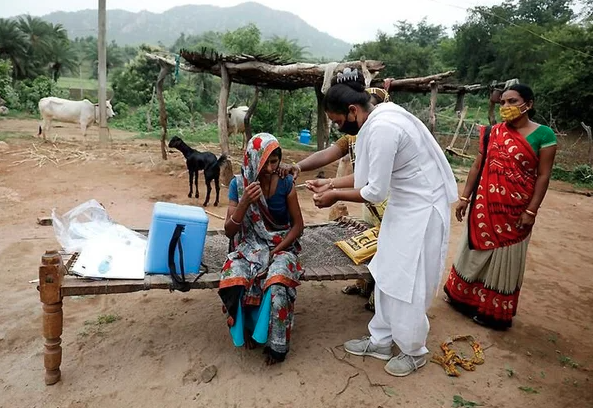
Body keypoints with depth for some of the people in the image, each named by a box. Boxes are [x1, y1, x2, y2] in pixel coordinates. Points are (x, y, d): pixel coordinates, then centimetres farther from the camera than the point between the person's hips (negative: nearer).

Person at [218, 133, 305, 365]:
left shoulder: (285, 183, -6)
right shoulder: (238, 185, -5)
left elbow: (298, 225, 0)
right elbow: (229, 231, -7)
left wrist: (277, 250, -15)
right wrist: (245, 202, -24)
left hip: (281, 247, -1)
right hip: (249, 247, 1)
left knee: (277, 286, -33)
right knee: (234, 282, -30)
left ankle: (277, 344, -7)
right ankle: (247, 327, 2)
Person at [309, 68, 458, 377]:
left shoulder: (382, 129, -28)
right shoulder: (375, 122, 3)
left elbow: (375, 191, -24)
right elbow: (366, 175, 9)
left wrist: (335, 196, -12)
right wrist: (329, 185, 4)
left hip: (422, 209, -10)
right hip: (404, 205, 10)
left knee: (408, 282, 3)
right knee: (387, 275, 16)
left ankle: (414, 351, 25)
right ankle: (381, 340, 32)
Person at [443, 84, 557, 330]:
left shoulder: (543, 135, -7)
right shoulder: (493, 132, 4)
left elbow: (543, 176, -8)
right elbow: (477, 166, 6)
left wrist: (531, 211, -13)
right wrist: (465, 197, 3)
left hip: (515, 210, -3)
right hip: (484, 205, 4)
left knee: (503, 258, 9)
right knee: (476, 251, 15)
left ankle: (495, 311, 25)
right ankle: (464, 297, 34)